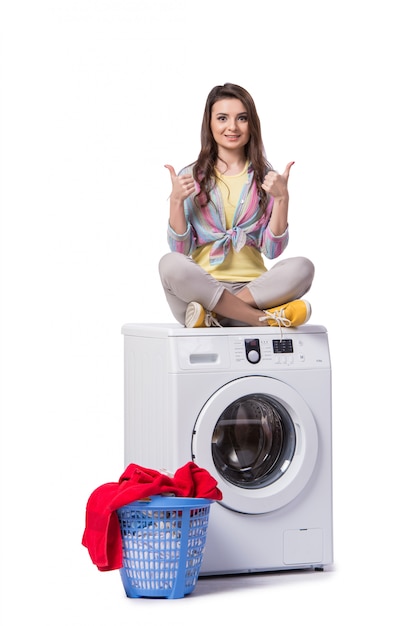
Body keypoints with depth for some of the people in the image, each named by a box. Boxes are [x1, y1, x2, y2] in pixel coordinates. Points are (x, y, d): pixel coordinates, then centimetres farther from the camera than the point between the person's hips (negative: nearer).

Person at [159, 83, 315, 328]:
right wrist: (176, 200, -11)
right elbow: (180, 250, 1)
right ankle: (268, 319, -29)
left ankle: (211, 314, -28)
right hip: (202, 286, -1)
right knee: (170, 264, -34)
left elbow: (272, 250, 1)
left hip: (253, 287, 1)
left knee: (302, 268, -28)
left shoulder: (266, 178, 10)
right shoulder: (191, 178, 9)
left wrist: (281, 198, -9)